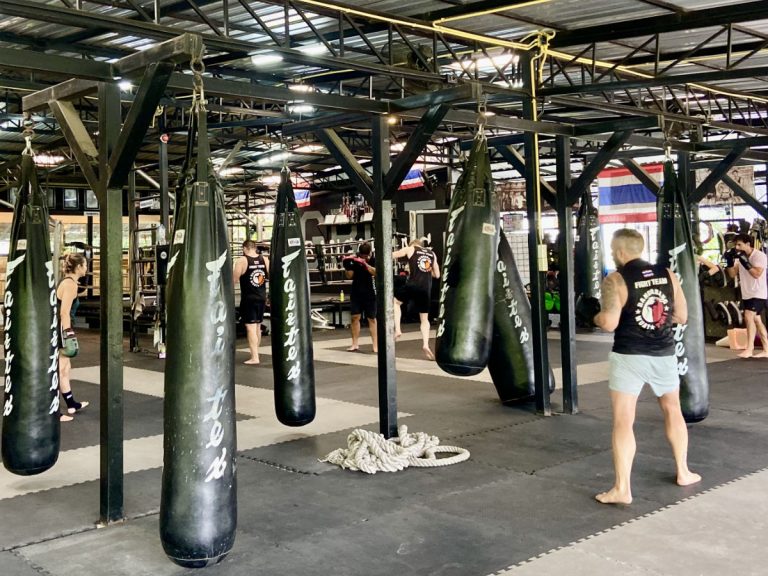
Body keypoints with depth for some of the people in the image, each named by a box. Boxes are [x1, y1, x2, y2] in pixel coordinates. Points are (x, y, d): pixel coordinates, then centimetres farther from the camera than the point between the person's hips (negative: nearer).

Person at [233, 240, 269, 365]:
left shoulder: (242, 261, -10)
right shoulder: (265, 260, 2)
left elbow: (234, 280, -11)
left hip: (248, 299, -5)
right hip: (261, 298, 5)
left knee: (250, 327, -3)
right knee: (257, 326, 18)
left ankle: (254, 357, -6)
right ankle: (255, 352, 29)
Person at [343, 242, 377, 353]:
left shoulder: (373, 261, -5)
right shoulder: (354, 261, 3)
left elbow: (376, 272, -22)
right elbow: (349, 276, 4)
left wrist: (365, 264, -32)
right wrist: (346, 266, -13)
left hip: (369, 293, -3)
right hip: (356, 293, 3)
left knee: (372, 319, -1)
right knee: (355, 317, 1)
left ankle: (376, 346, 0)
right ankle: (355, 344, 9)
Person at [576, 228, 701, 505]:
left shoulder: (615, 280, -10)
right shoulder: (668, 275, 4)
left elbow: (609, 323, -18)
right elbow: (682, 316, 9)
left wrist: (590, 313, 1)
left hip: (629, 356, -5)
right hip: (664, 354, 5)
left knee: (623, 421, -1)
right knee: (673, 410, 24)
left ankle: (622, 489, -2)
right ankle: (683, 472, 35)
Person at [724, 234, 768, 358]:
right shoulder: (741, 257, 6)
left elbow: (757, 274, -25)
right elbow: (732, 274, 4)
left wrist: (745, 261, -29)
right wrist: (729, 260, -10)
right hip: (746, 294, 8)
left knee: (749, 317, -21)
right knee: (757, 320, 11)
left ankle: (750, 349, -20)